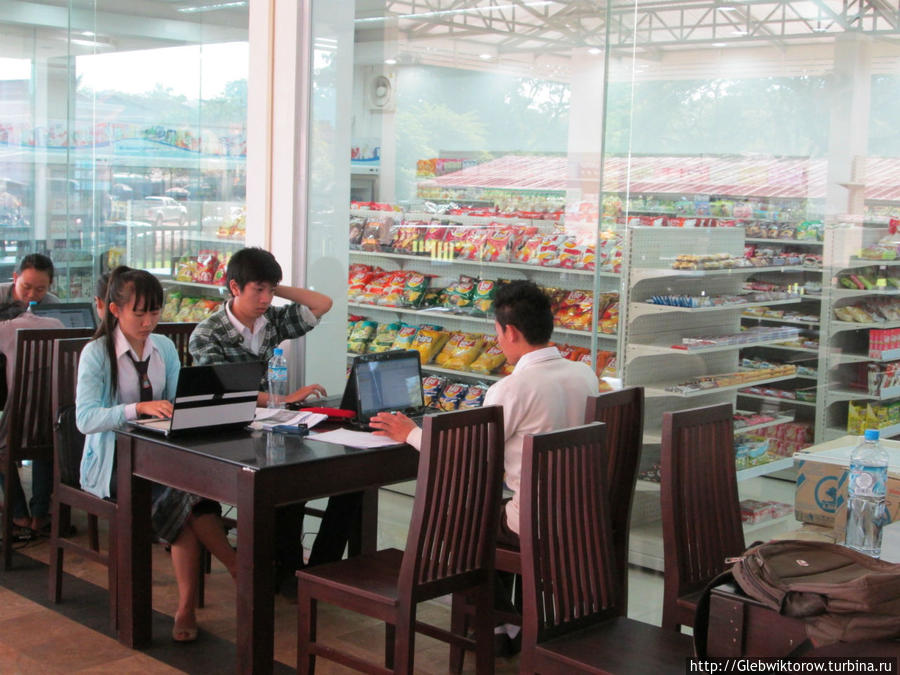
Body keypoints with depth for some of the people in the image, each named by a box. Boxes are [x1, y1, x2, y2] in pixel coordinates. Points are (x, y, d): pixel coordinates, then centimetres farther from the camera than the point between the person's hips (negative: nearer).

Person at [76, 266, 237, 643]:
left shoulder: (164, 348, 12)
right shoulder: (97, 354, -5)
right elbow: (85, 419, -17)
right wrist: (139, 408, -31)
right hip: (111, 463, -4)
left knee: (184, 504, -30)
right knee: (187, 496, -30)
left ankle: (187, 609, -23)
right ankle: (242, 573, -18)